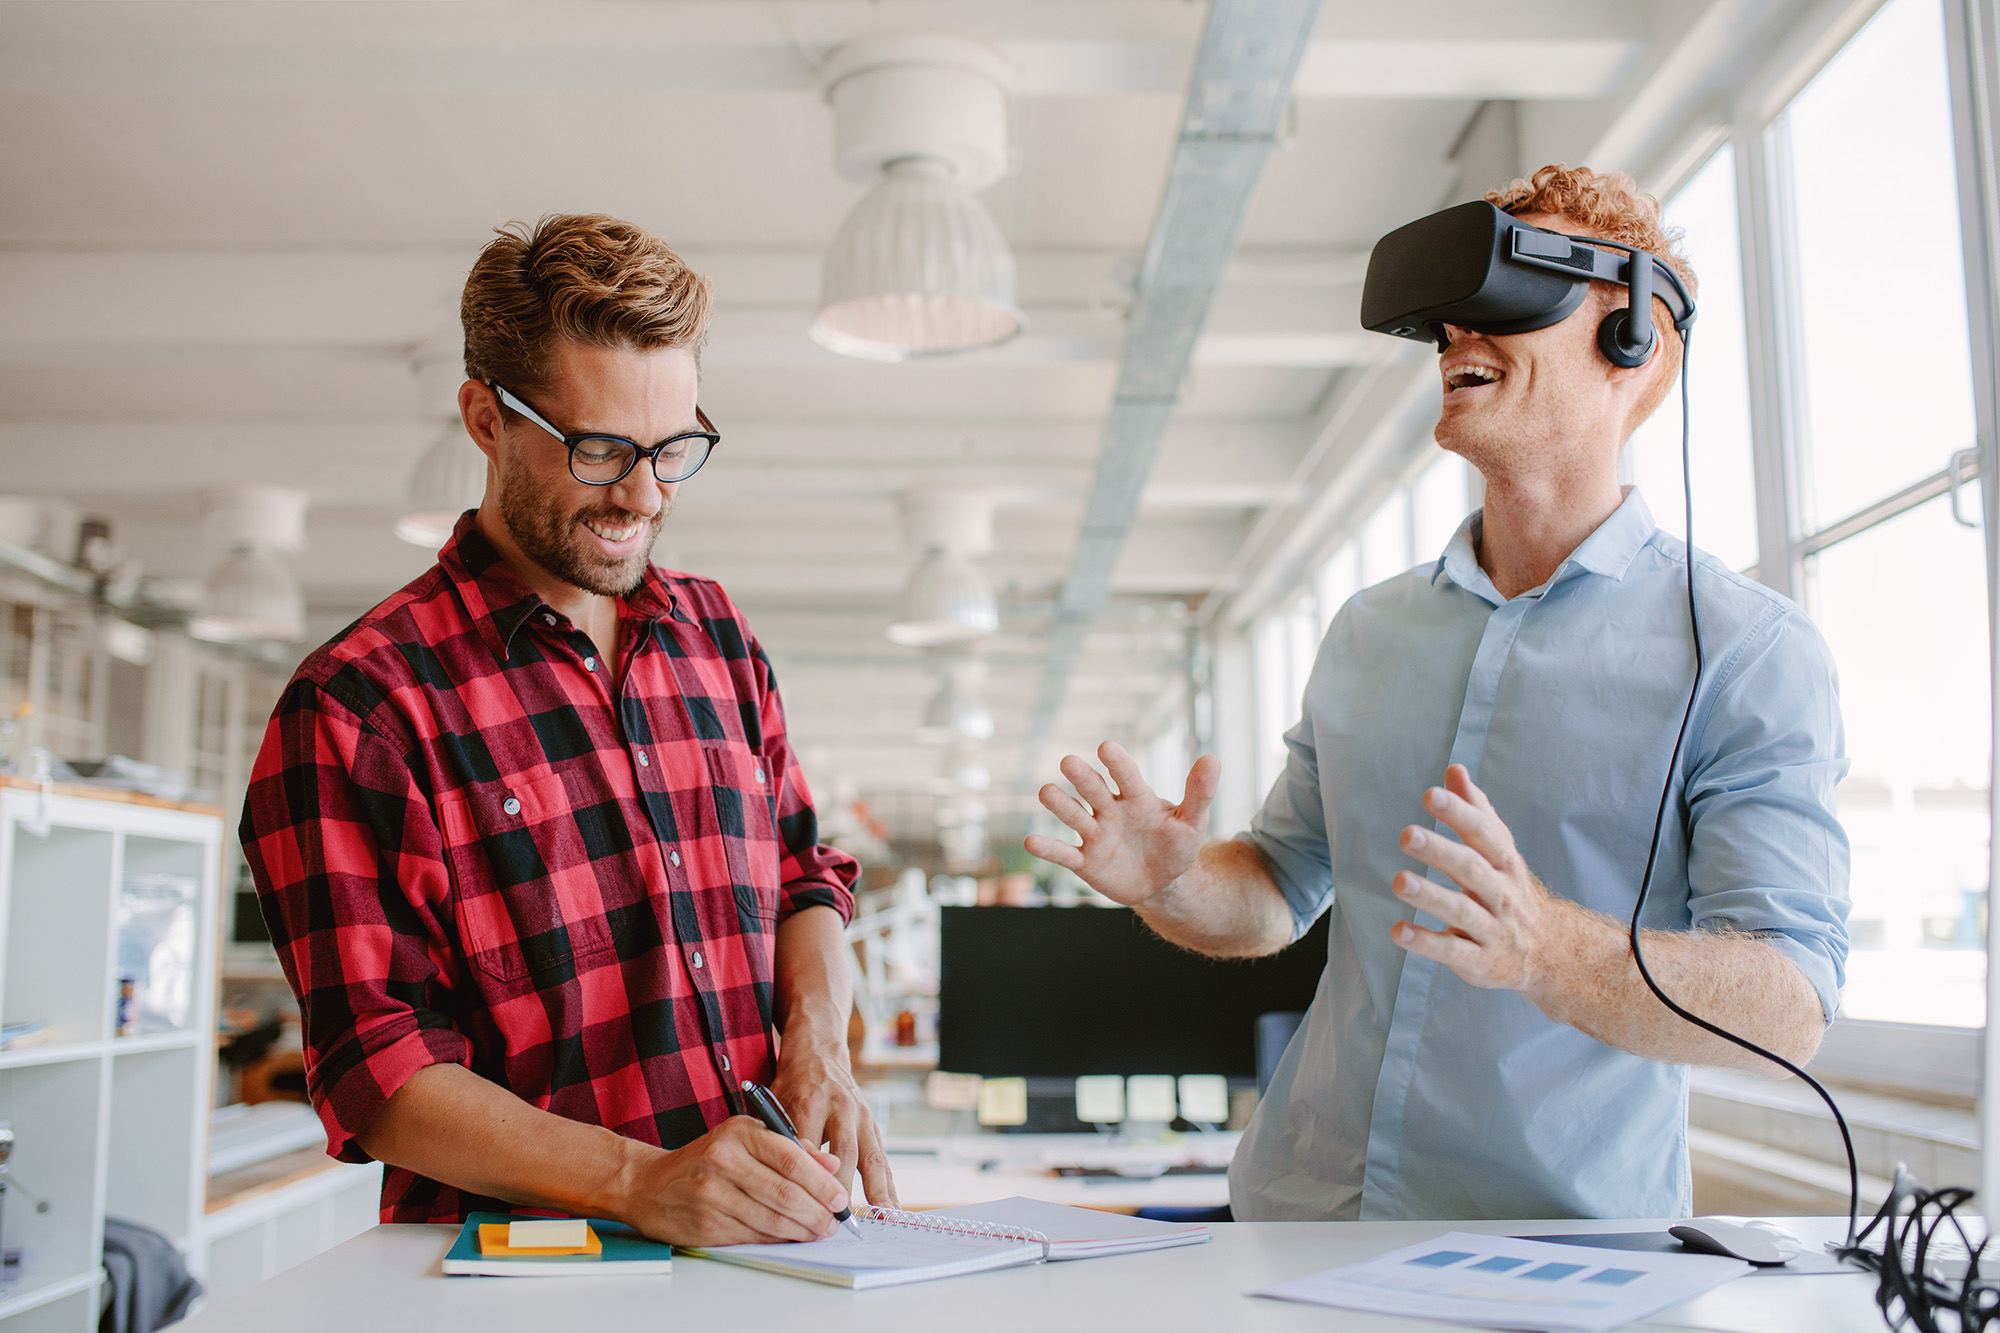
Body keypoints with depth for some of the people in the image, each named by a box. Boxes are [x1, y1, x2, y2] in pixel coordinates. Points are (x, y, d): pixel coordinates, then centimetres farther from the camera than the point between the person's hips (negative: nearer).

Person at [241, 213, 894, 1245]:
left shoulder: (715, 632, 14)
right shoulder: (356, 704, -4)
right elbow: (381, 1072, -9)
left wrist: (817, 1039, -2)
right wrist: (642, 1183, -22)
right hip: (516, 1262, -4)